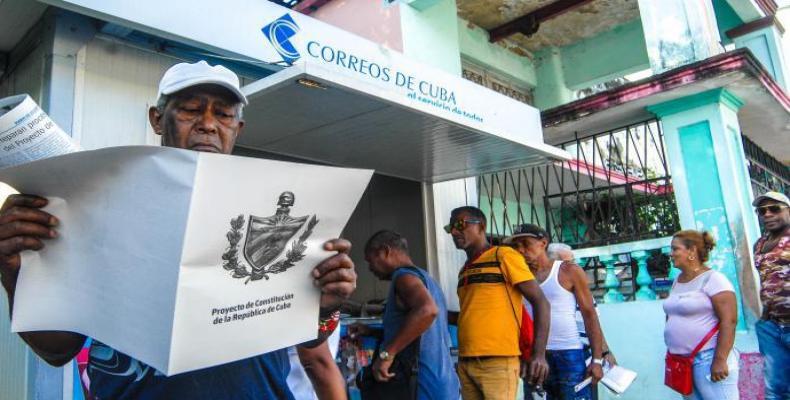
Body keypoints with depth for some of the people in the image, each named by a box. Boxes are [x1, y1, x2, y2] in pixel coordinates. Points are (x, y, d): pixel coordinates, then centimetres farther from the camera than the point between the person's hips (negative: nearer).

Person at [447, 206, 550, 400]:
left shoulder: (503, 255, -3)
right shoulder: (463, 271, 18)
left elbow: (540, 302, -7)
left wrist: (539, 354, -16)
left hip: (498, 361, -7)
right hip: (465, 363, 7)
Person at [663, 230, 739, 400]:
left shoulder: (712, 279, -10)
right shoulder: (677, 281, 13)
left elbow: (728, 321, -16)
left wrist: (720, 360, -20)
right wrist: (672, 350, 16)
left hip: (708, 358, -7)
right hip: (681, 360, 7)